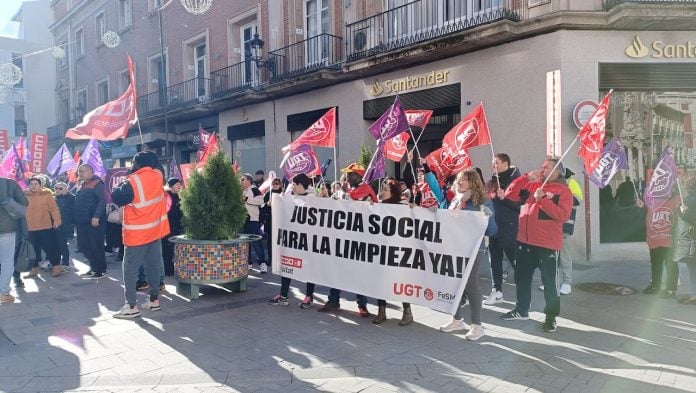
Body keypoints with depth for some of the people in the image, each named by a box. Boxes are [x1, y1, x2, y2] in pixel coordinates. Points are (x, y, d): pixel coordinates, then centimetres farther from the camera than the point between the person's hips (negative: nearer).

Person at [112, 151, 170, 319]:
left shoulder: (133, 182, -18)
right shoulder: (158, 175, -1)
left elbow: (115, 197, -11)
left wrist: (125, 183, 1)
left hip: (137, 234, -6)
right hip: (155, 230, 6)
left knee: (130, 269, 0)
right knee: (153, 266, 12)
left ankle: (131, 306, -1)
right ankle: (154, 299, 20)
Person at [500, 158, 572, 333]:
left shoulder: (563, 191, -5)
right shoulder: (531, 186, 12)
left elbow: (563, 215, -18)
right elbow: (510, 195, 4)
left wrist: (542, 199, -22)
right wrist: (526, 177, -3)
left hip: (548, 244, -6)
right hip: (525, 241, 6)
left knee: (549, 281, 2)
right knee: (522, 277, 16)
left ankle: (551, 316, 15)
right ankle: (521, 309, 31)